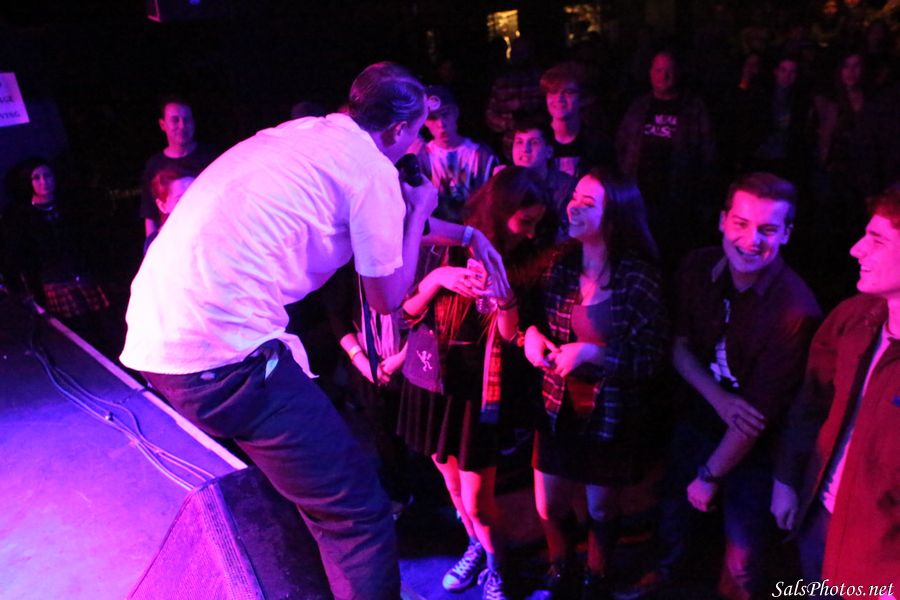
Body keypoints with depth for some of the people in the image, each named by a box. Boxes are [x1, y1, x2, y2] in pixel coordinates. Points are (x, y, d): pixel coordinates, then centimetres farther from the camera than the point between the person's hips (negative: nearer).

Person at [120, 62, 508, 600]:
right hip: (222, 350, -10)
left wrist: (467, 234, 33)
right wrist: (419, 210, 17)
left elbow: (385, 223, 32)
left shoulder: (303, 133, 20)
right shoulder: (372, 168, -5)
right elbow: (387, 297, 5)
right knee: (358, 515, -3)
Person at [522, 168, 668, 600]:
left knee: (602, 510, 18)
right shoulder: (561, 265, -4)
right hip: (559, 408, 4)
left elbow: (653, 357, -18)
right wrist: (531, 334, -14)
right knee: (549, 508, 15)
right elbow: (538, 319, 9)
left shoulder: (638, 275, -18)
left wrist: (591, 352, -27)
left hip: (611, 415, -4)